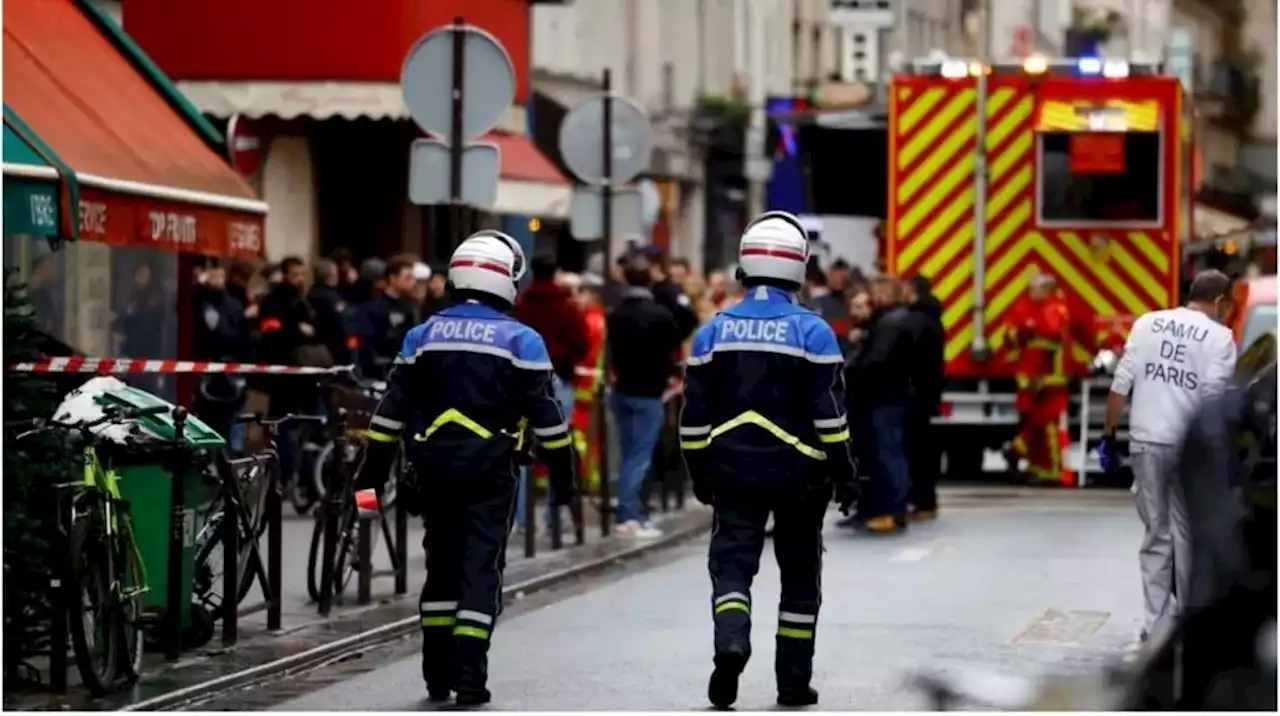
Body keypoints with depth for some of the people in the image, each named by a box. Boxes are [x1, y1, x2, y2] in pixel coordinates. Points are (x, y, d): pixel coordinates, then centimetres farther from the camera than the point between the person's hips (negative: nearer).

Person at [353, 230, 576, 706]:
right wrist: (562, 470, 4)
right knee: (482, 568, -1)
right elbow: (545, 413, -3)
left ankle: (438, 676, 17)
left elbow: (393, 409, 8)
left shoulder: (422, 336, 8)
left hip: (436, 469, 4)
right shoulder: (520, 340, -3)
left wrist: (374, 467, 13)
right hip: (491, 471, -3)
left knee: (442, 565, 14)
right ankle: (469, 679, -8)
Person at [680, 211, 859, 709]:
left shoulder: (713, 332, 2)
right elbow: (829, 413, -9)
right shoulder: (812, 331, -7)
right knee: (799, 574, 11)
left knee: (732, 562, 2)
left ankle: (730, 644, -26)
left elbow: (694, 416, 5)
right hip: (798, 473, -1)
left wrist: (700, 475, 15)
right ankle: (794, 681, 15)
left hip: (733, 472, 1)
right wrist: (844, 474, -1)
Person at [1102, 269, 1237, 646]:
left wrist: (1109, 434, 8)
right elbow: (1213, 399, -11)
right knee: (1187, 532, 11)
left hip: (1146, 441, 2)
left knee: (1156, 533, 7)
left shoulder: (1147, 323, 6)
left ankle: (1158, 623, 1)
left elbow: (1121, 384, 2)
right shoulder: (1219, 337, -3)